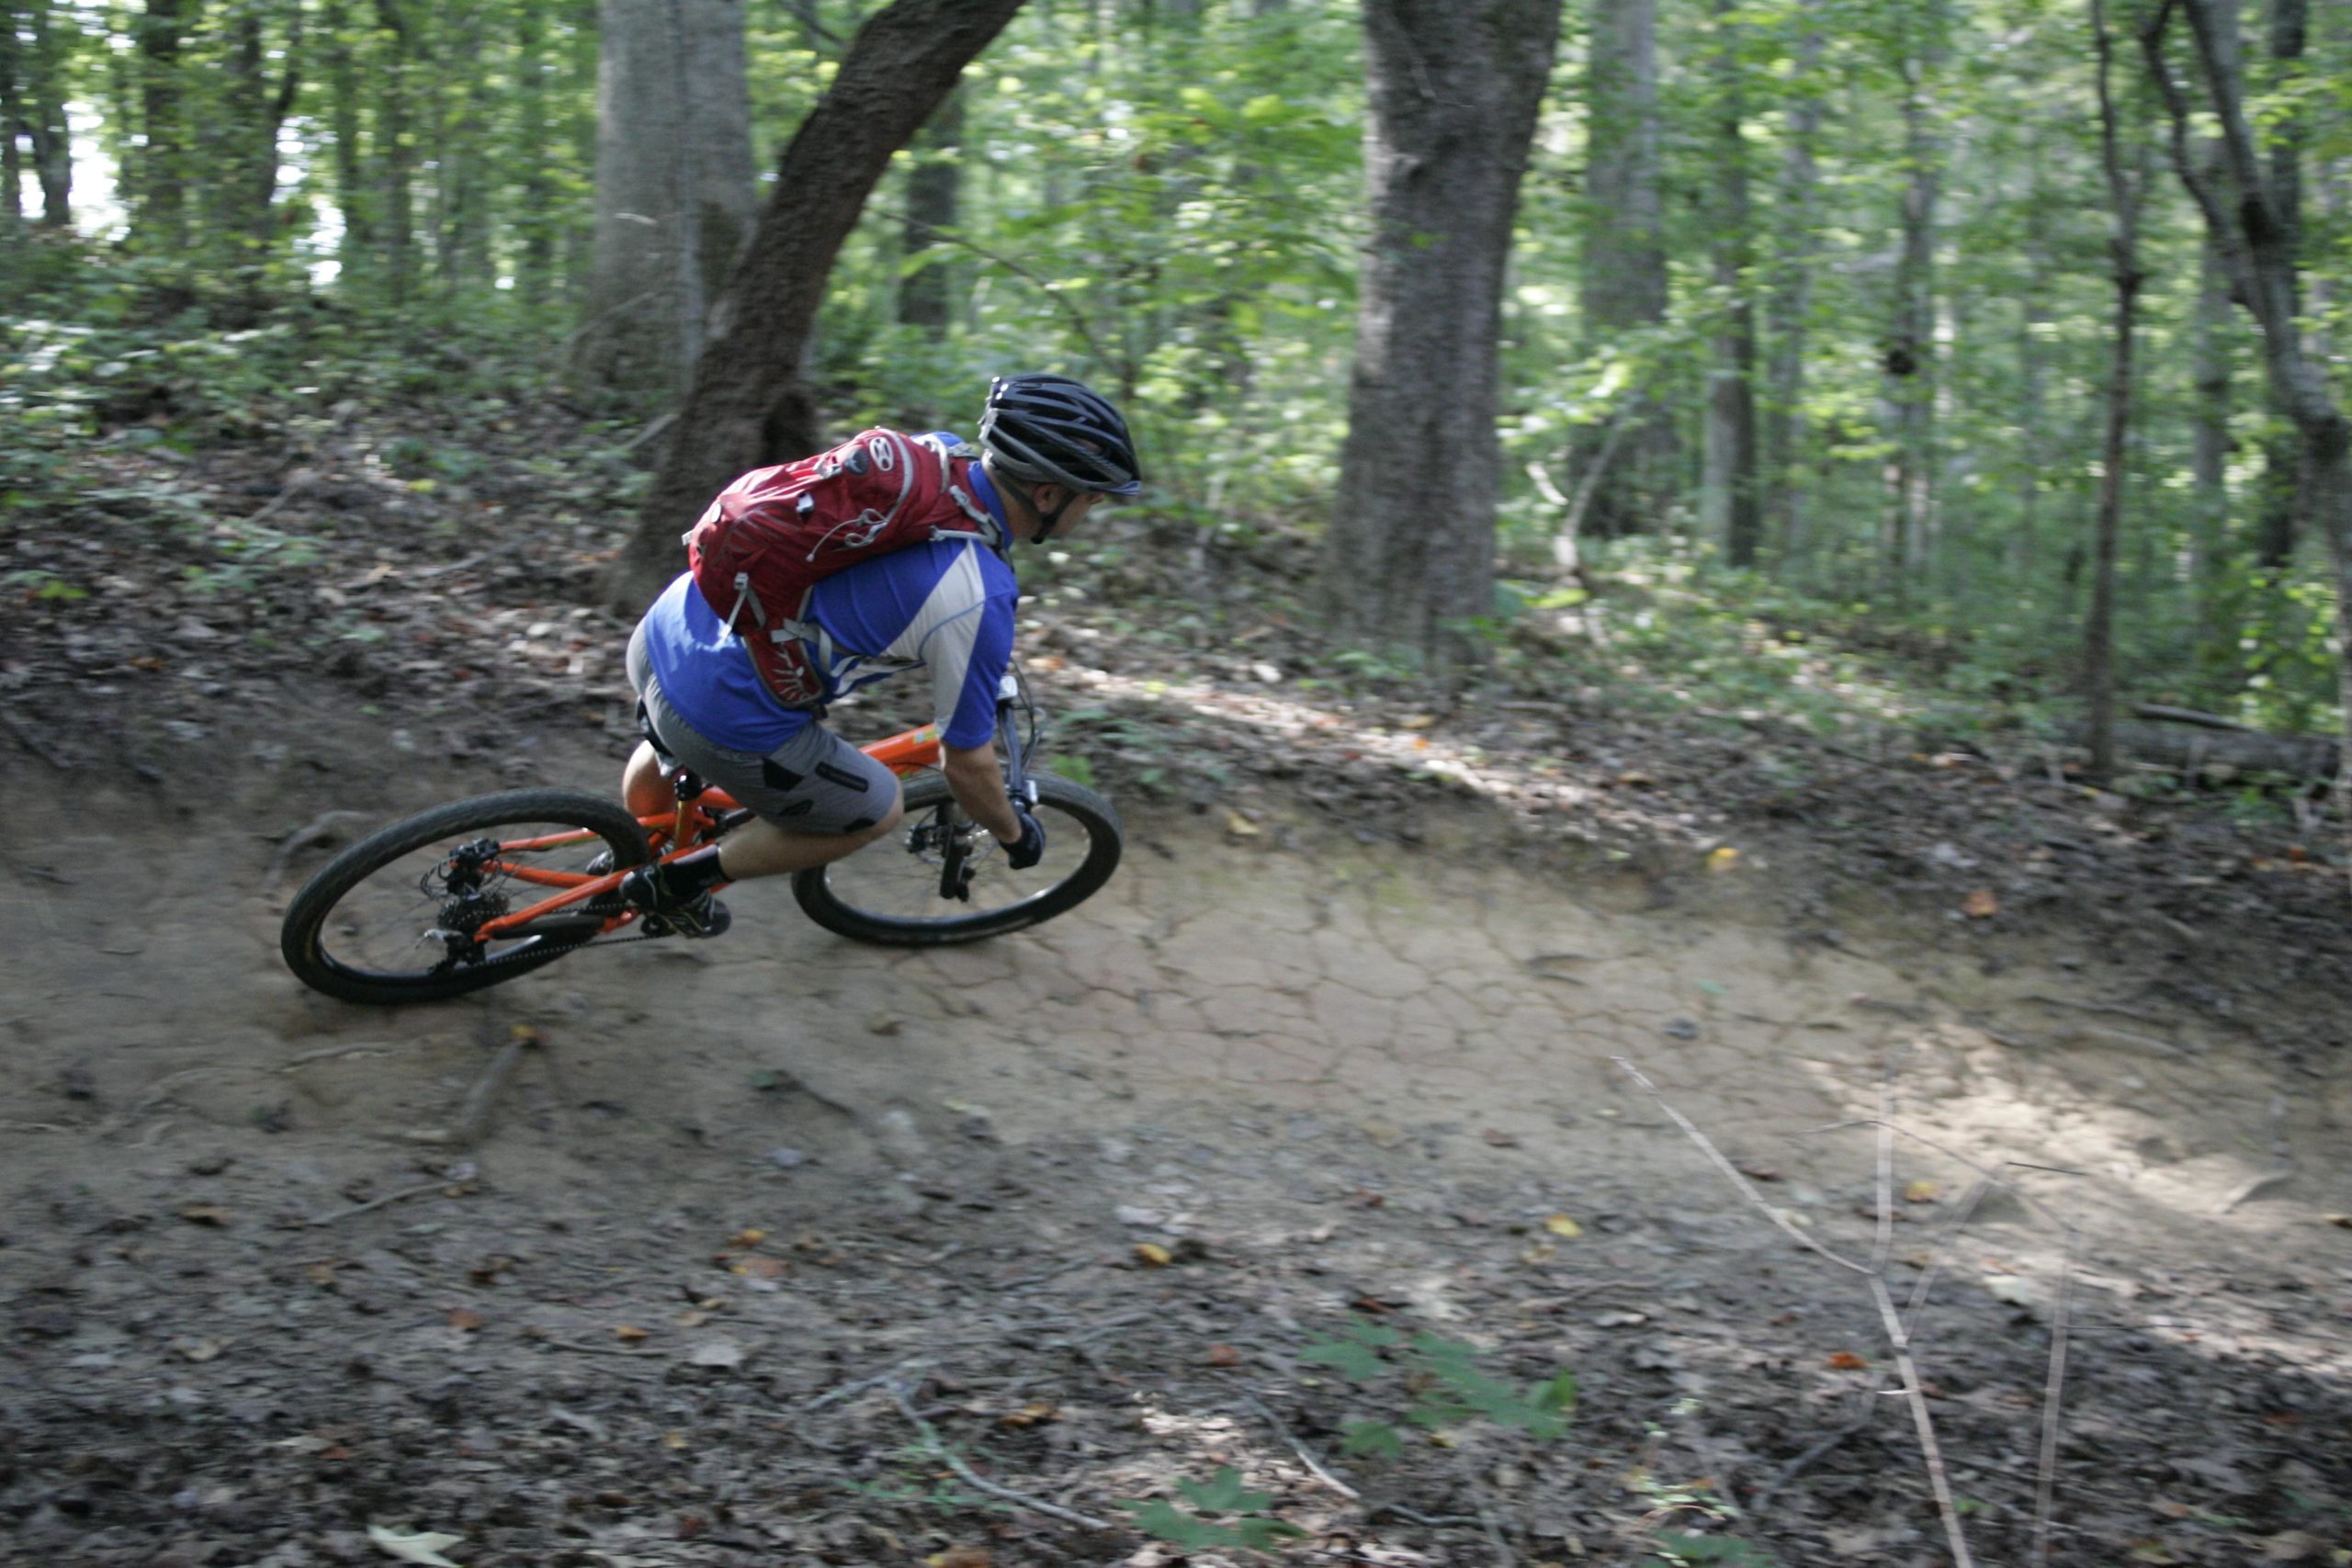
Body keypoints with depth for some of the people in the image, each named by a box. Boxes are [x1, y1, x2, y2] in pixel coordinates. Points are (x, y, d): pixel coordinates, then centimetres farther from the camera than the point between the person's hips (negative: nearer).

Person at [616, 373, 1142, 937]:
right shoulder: (978, 602, -21)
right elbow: (966, 764, -8)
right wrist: (1014, 832, 13)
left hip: (664, 632, 8)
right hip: (725, 725, -8)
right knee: (878, 811, 17)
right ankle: (677, 882, 20)